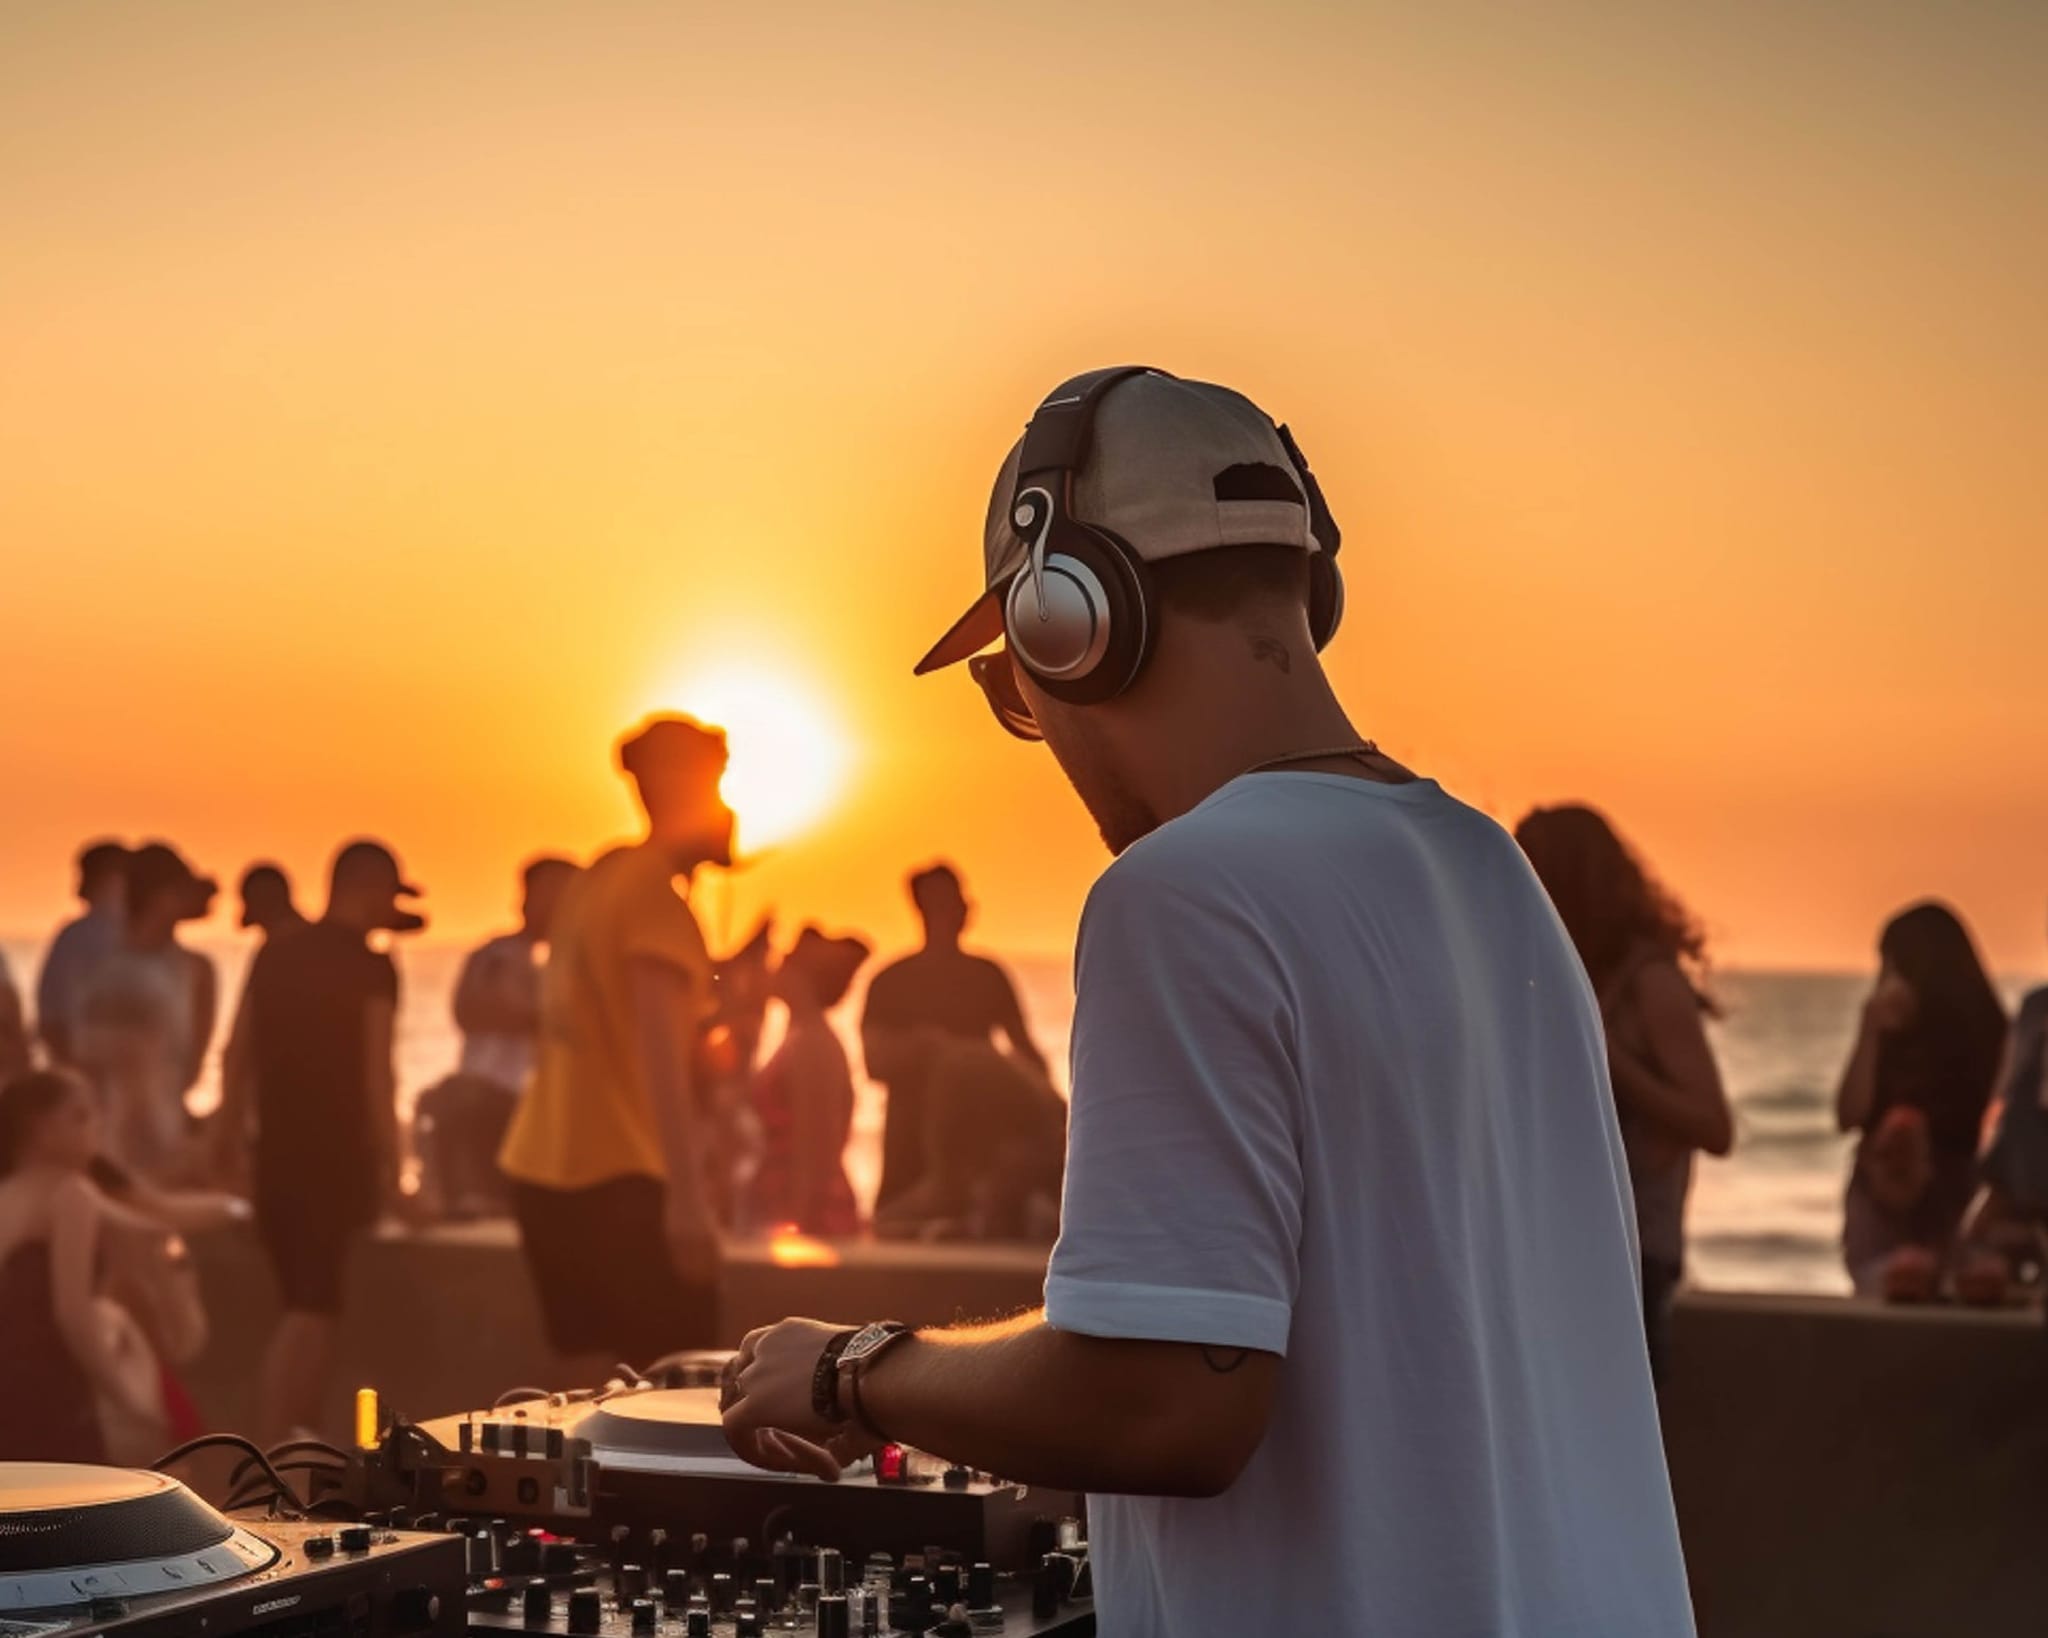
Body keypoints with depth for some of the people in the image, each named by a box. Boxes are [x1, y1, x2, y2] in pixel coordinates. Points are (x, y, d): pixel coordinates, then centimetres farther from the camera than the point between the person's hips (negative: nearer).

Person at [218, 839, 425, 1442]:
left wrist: (233, 1143, 17)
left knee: (307, 1306, 16)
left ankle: (296, 1447, 21)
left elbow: (238, 1057, 11)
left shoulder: (275, 954, 9)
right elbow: (375, 1073, -14)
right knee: (312, 1310, -3)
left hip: (277, 1155, 6)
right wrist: (389, 1166, -11)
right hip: (335, 1157, -6)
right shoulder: (370, 967, -10)